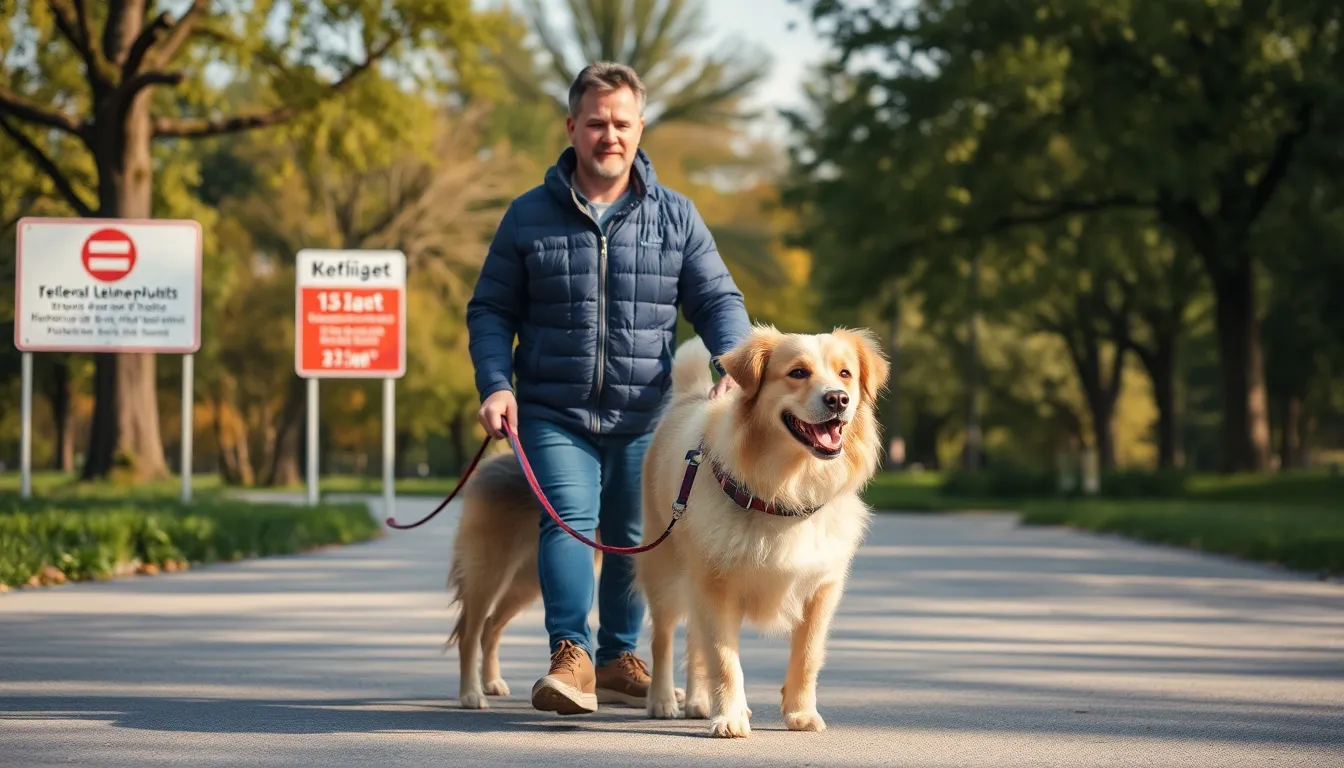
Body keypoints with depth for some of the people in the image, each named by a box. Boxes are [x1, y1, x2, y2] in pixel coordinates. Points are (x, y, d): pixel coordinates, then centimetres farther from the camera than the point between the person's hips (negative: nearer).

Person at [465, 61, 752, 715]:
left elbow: (718, 300, 7)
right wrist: (496, 385, -7)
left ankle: (619, 657, 25)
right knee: (569, 519, -20)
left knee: (635, 539, 9)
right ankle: (571, 655, -26)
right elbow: (490, 310, 8)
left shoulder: (676, 217, 8)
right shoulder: (529, 217, 6)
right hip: (554, 411, -2)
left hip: (643, 416, 2)